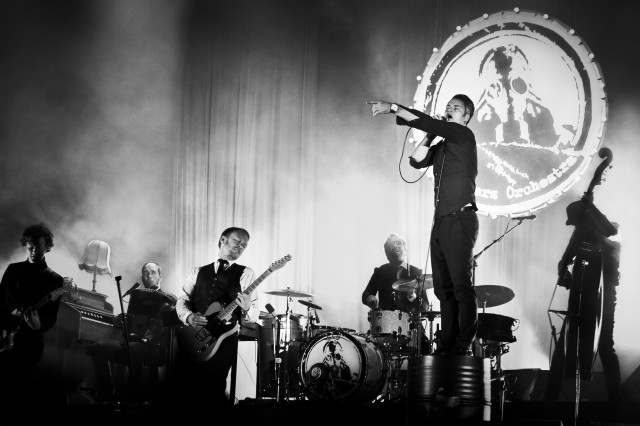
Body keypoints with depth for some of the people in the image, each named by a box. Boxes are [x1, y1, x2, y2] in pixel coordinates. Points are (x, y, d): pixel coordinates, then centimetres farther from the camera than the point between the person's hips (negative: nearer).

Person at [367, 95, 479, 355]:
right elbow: (417, 161, 8)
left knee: (461, 286, -11)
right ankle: (447, 346, 8)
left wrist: (393, 108, -19)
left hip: (460, 219, -8)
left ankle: (464, 346, -11)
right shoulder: (441, 146, 21)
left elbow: (427, 123, -15)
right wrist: (431, 136, 1)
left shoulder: (464, 136, -2)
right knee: (443, 288, 6)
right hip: (440, 222, 8)